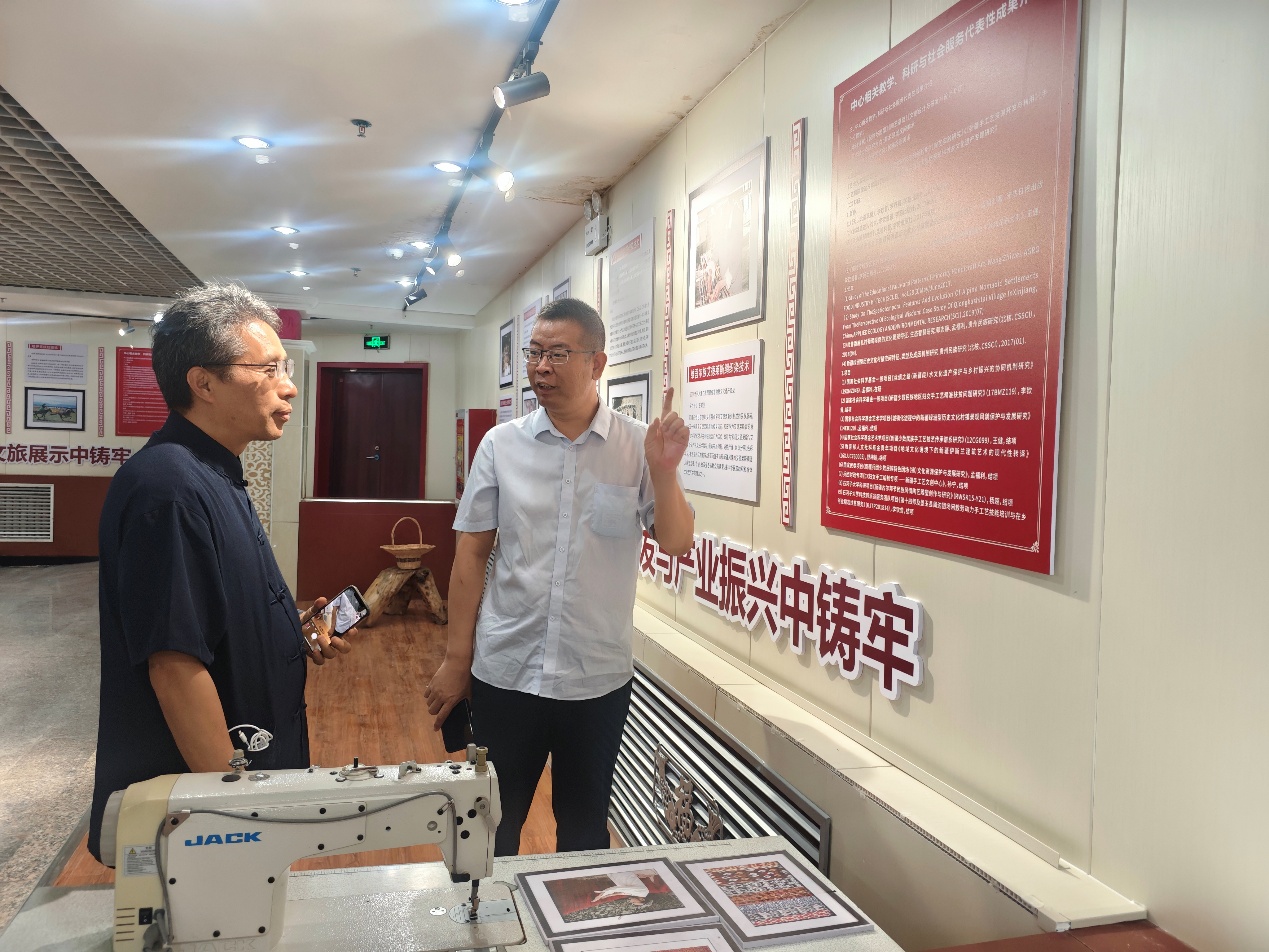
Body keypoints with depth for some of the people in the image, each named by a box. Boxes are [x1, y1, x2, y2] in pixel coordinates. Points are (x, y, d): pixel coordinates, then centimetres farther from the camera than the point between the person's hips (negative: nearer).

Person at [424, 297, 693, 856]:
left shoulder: (639, 447, -4)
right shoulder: (501, 444, -2)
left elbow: (676, 543, -6)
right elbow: (471, 553, 1)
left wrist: (664, 473, -22)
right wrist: (455, 659, 2)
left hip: (598, 678, 0)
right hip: (505, 673, 1)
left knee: (585, 828, 18)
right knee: (493, 827, 15)